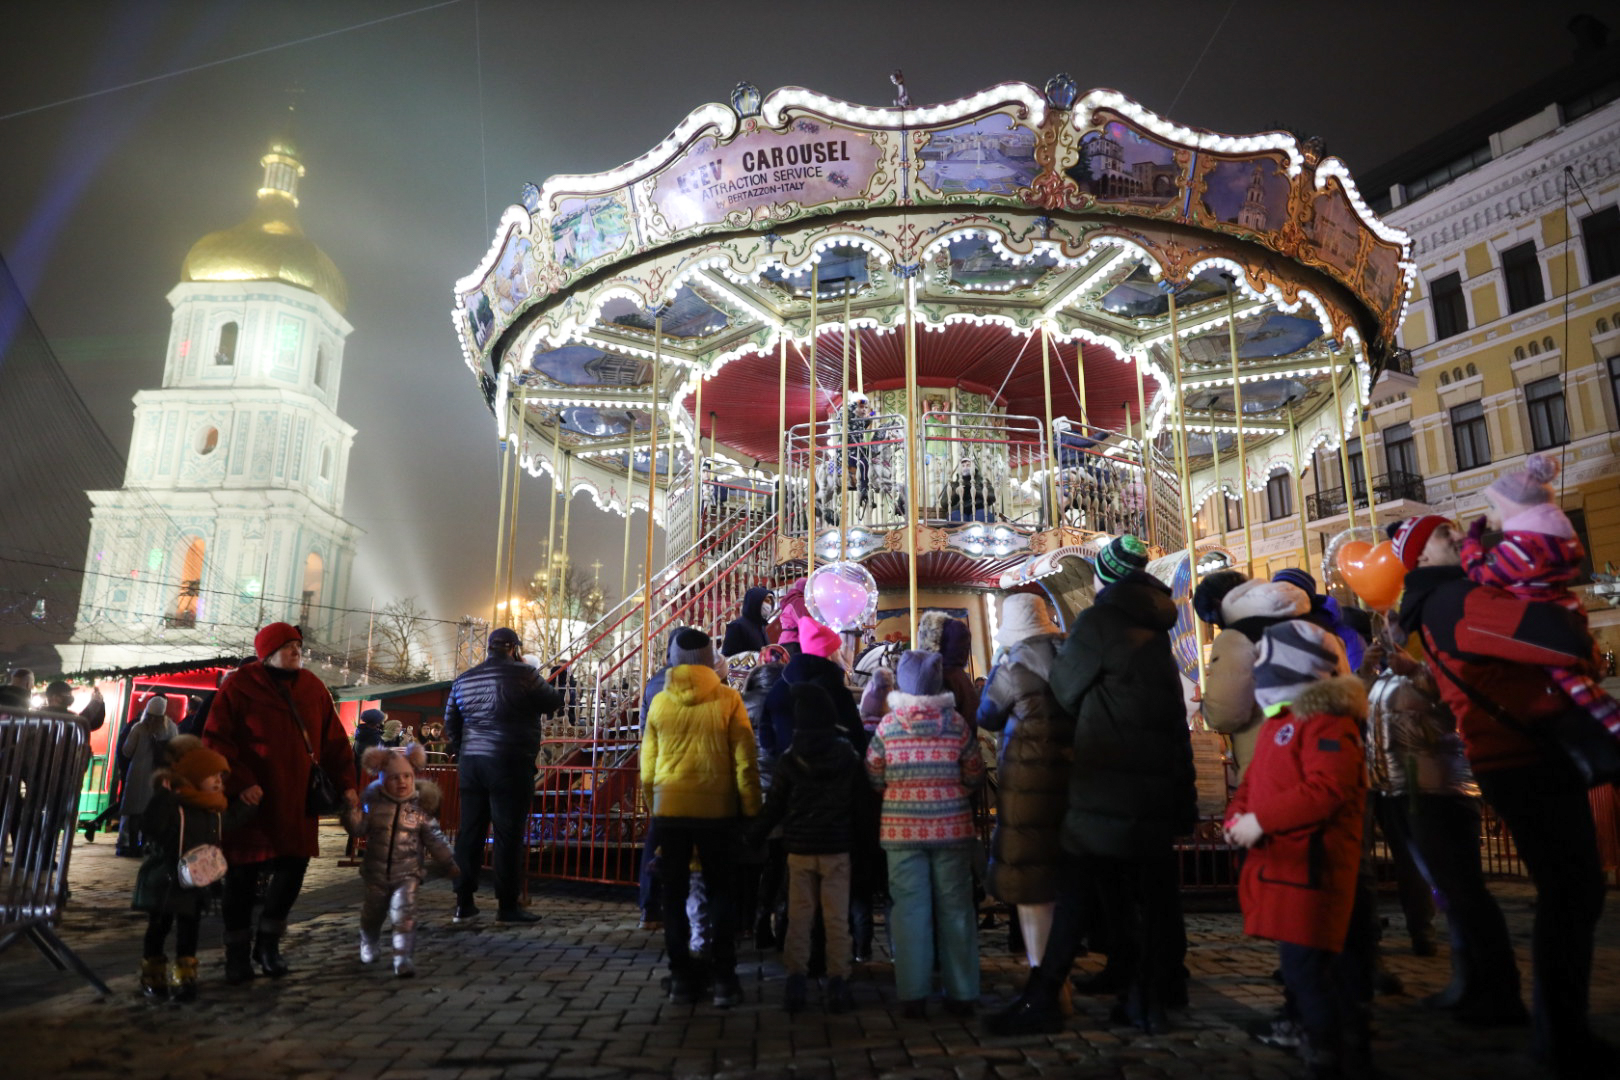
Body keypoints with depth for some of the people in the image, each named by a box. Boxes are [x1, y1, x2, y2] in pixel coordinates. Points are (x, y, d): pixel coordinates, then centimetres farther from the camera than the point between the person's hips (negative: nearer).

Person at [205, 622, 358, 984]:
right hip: (252, 797, -4)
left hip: (296, 800, 4)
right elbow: (216, 739, -8)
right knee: (243, 873, 5)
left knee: (293, 866, 4)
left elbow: (334, 741, 10)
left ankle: (268, 942, 26)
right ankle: (238, 950, 23)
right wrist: (239, 782, -18)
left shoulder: (313, 688, 7)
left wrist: (344, 784, 4)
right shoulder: (240, 686, -5)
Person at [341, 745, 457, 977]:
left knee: (404, 914, -14)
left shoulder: (419, 807, -7)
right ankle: (368, 945, 51)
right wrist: (352, 808, -25)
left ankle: (404, 958, -8)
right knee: (372, 912, 22)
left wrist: (448, 863, -2)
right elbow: (358, 829, -9)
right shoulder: (374, 803, -4)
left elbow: (434, 839, -2)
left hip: (407, 873, -2)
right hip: (376, 872, 2)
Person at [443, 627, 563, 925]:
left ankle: (463, 903, 15)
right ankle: (507, 906, 2)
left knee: (470, 832, 10)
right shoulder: (522, 674, -8)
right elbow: (554, 702, 3)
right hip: (510, 765, -6)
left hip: (471, 763, 6)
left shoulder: (464, 679, 12)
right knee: (508, 835, -2)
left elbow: (451, 725, 17)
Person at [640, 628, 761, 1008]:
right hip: (716, 810, -1)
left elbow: (647, 766, 4)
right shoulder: (728, 699, -7)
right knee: (719, 893, 12)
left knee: (674, 894, 12)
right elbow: (745, 762, -6)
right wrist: (752, 812, 2)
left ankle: (681, 977, 17)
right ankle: (723, 979, 11)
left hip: (669, 809, 1)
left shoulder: (660, 702, -2)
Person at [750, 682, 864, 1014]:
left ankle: (796, 981, 8)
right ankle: (837, 985, 6)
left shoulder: (790, 758, -5)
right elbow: (860, 799, 4)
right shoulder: (848, 755, -2)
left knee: (799, 917, 8)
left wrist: (755, 836, 11)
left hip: (799, 849, 0)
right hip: (836, 848, 0)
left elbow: (774, 805, 0)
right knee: (837, 919, 5)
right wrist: (857, 837, 14)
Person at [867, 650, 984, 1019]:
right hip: (952, 826, 1)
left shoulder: (888, 724, -5)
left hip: (903, 828, 0)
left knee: (909, 908, 6)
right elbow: (974, 777, 1)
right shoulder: (956, 723, -5)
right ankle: (962, 994, 17)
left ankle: (913, 995, 9)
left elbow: (874, 777, 1)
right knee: (955, 908, 9)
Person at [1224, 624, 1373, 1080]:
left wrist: (1260, 820, -22)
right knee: (1322, 966, 18)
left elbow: (1326, 790, -23)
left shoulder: (1327, 721, -12)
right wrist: (1237, 817, 0)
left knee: (1304, 969, -8)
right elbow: (1253, 783, 20)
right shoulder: (1275, 723, 20)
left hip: (1311, 865, -10)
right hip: (1279, 864, 10)